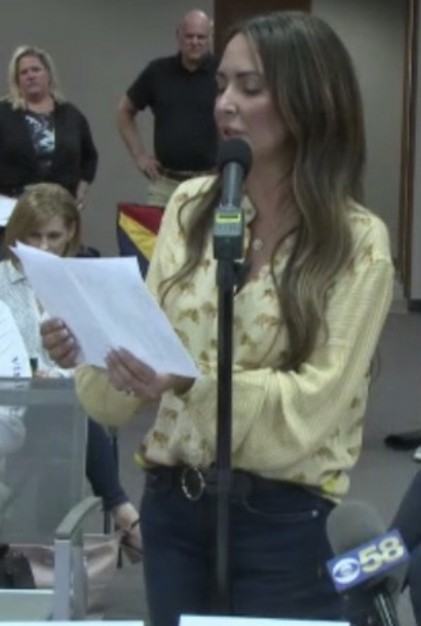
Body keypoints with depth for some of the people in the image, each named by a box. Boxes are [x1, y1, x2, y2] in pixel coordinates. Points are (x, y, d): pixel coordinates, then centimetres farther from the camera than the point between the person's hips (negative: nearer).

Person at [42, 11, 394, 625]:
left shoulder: (357, 241, -9)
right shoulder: (191, 205, 2)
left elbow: (316, 401, -15)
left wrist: (194, 385, -30)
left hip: (281, 521, -3)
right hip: (173, 504, 4)